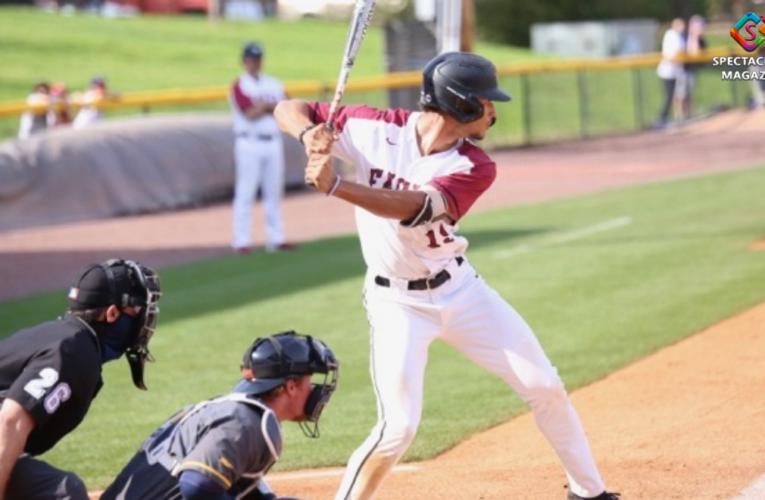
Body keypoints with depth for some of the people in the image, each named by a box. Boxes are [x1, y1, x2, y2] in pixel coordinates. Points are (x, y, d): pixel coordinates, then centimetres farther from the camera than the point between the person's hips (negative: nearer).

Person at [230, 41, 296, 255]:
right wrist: (271, 107, -5)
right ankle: (242, 241, -7)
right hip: (250, 144, -6)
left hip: (273, 143, 6)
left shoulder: (274, 84, 14)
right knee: (245, 192, -7)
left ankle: (276, 239, 10)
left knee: (274, 192, 6)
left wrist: (264, 106, -8)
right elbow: (250, 114, -16)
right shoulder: (239, 86, -4)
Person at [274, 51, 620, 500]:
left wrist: (335, 186, -44)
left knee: (545, 387, 8)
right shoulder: (375, 129, -15)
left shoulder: (474, 168, -14)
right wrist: (310, 132, -33)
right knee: (399, 427, -17)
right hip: (397, 302, -3)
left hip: (460, 290, 3)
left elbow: (413, 208, -32)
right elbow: (288, 110, -9)